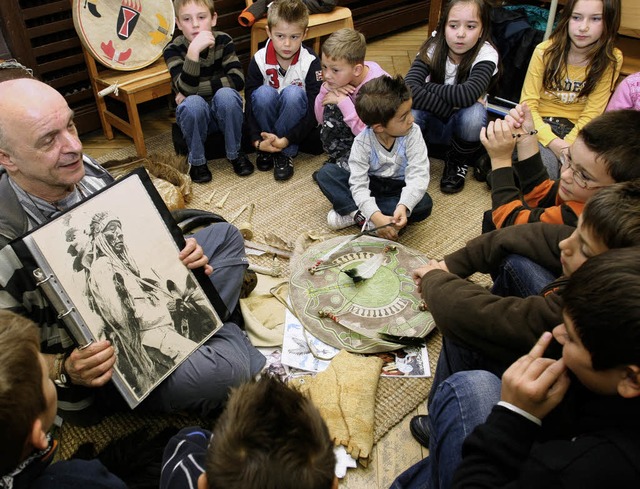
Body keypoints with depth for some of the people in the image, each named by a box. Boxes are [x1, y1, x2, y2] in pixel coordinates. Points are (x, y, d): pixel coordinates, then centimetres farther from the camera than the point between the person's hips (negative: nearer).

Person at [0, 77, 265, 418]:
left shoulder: (85, 171, -11)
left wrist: (176, 253, -13)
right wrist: (64, 370, -33)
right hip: (100, 362, -7)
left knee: (225, 236, 15)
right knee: (222, 371, -30)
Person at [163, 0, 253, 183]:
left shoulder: (223, 41, -10)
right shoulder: (173, 49, -14)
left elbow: (237, 80, -21)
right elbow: (186, 89, -28)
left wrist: (194, 89, -24)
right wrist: (193, 50, -41)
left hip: (225, 112, 1)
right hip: (195, 114, -1)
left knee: (225, 94, -31)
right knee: (193, 102, -33)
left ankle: (235, 153, -10)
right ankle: (196, 160, -11)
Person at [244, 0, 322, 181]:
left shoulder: (310, 62, -19)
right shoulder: (259, 60, -15)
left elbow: (314, 110, -21)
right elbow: (250, 103, -13)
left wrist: (287, 139, -29)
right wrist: (257, 140, -26)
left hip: (295, 120, -1)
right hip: (267, 118, 1)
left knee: (293, 93, -32)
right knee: (264, 93, -31)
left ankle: (285, 152, -20)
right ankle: (267, 149, -12)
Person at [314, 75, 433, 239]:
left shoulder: (412, 133, -21)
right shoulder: (362, 142, -21)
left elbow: (418, 175, -27)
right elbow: (359, 184, -27)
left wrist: (404, 206, -46)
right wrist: (376, 216, -44)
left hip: (399, 188, 1)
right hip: (371, 185, 0)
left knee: (424, 203, -34)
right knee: (326, 173, -19)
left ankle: (350, 213, -30)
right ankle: (361, 216, -32)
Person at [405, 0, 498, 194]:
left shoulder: (486, 54, -20)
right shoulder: (433, 47, -17)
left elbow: (468, 94, -39)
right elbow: (409, 89, -33)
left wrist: (426, 87, -28)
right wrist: (450, 108, -35)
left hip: (462, 126, 0)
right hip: (433, 123, 1)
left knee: (474, 112, -35)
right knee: (411, 108, -32)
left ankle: (457, 163, -4)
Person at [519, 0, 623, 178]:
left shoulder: (611, 60, -5)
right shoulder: (545, 51, -9)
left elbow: (591, 115, -8)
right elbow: (528, 103, -11)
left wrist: (566, 145, -24)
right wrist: (553, 143, -25)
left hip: (577, 130, 2)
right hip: (542, 124, -2)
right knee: (545, 167, -33)